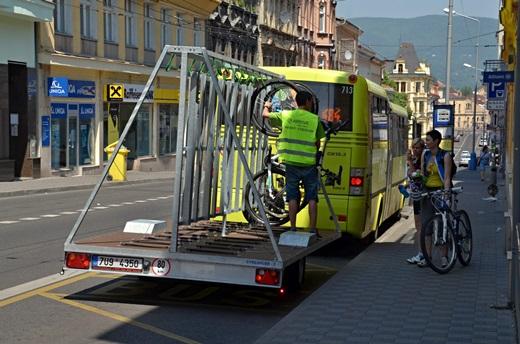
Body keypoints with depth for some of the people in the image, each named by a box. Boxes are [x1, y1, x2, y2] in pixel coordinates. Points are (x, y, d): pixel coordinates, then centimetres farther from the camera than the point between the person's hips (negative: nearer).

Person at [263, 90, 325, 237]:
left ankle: (293, 228, 7)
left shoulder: (285, 115, 1)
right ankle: (313, 229, 5)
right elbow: (317, 143, 3)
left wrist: (266, 106, 35)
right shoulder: (315, 119, -2)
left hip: (291, 163, 1)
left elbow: (265, 115, 13)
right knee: (312, 197, 7)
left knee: (292, 196, 8)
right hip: (309, 163, -1)